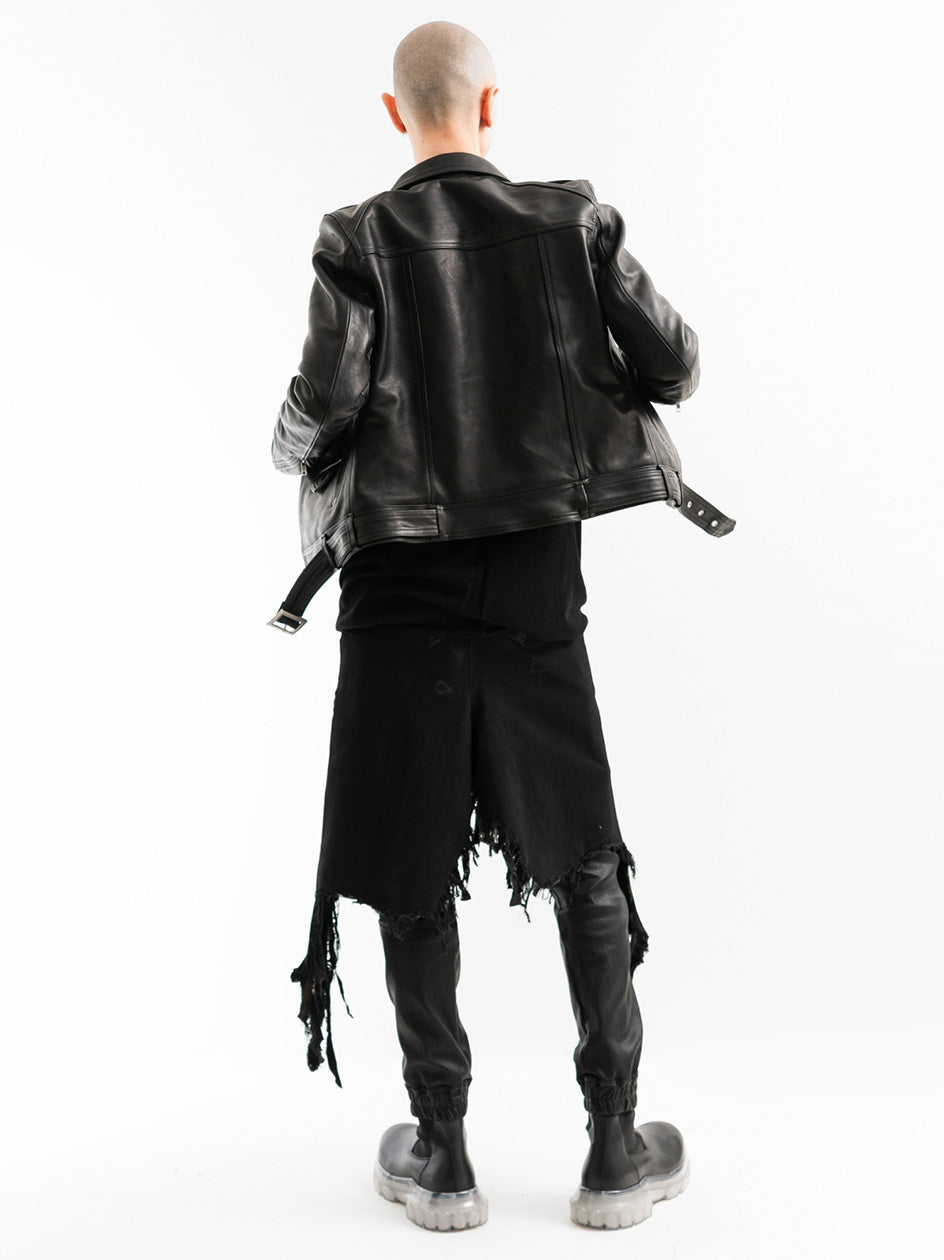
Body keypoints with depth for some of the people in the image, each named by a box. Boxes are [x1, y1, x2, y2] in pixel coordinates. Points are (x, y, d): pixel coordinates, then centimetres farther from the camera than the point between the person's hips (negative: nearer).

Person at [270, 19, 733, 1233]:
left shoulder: (359, 239, -5)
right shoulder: (572, 221, 0)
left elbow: (325, 403, -13)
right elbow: (672, 367, 0)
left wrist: (293, 447, 9)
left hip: (401, 585, -1)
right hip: (535, 582, 2)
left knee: (411, 875, 8)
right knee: (584, 861, 12)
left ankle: (441, 1157, 17)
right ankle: (615, 1151, 18)